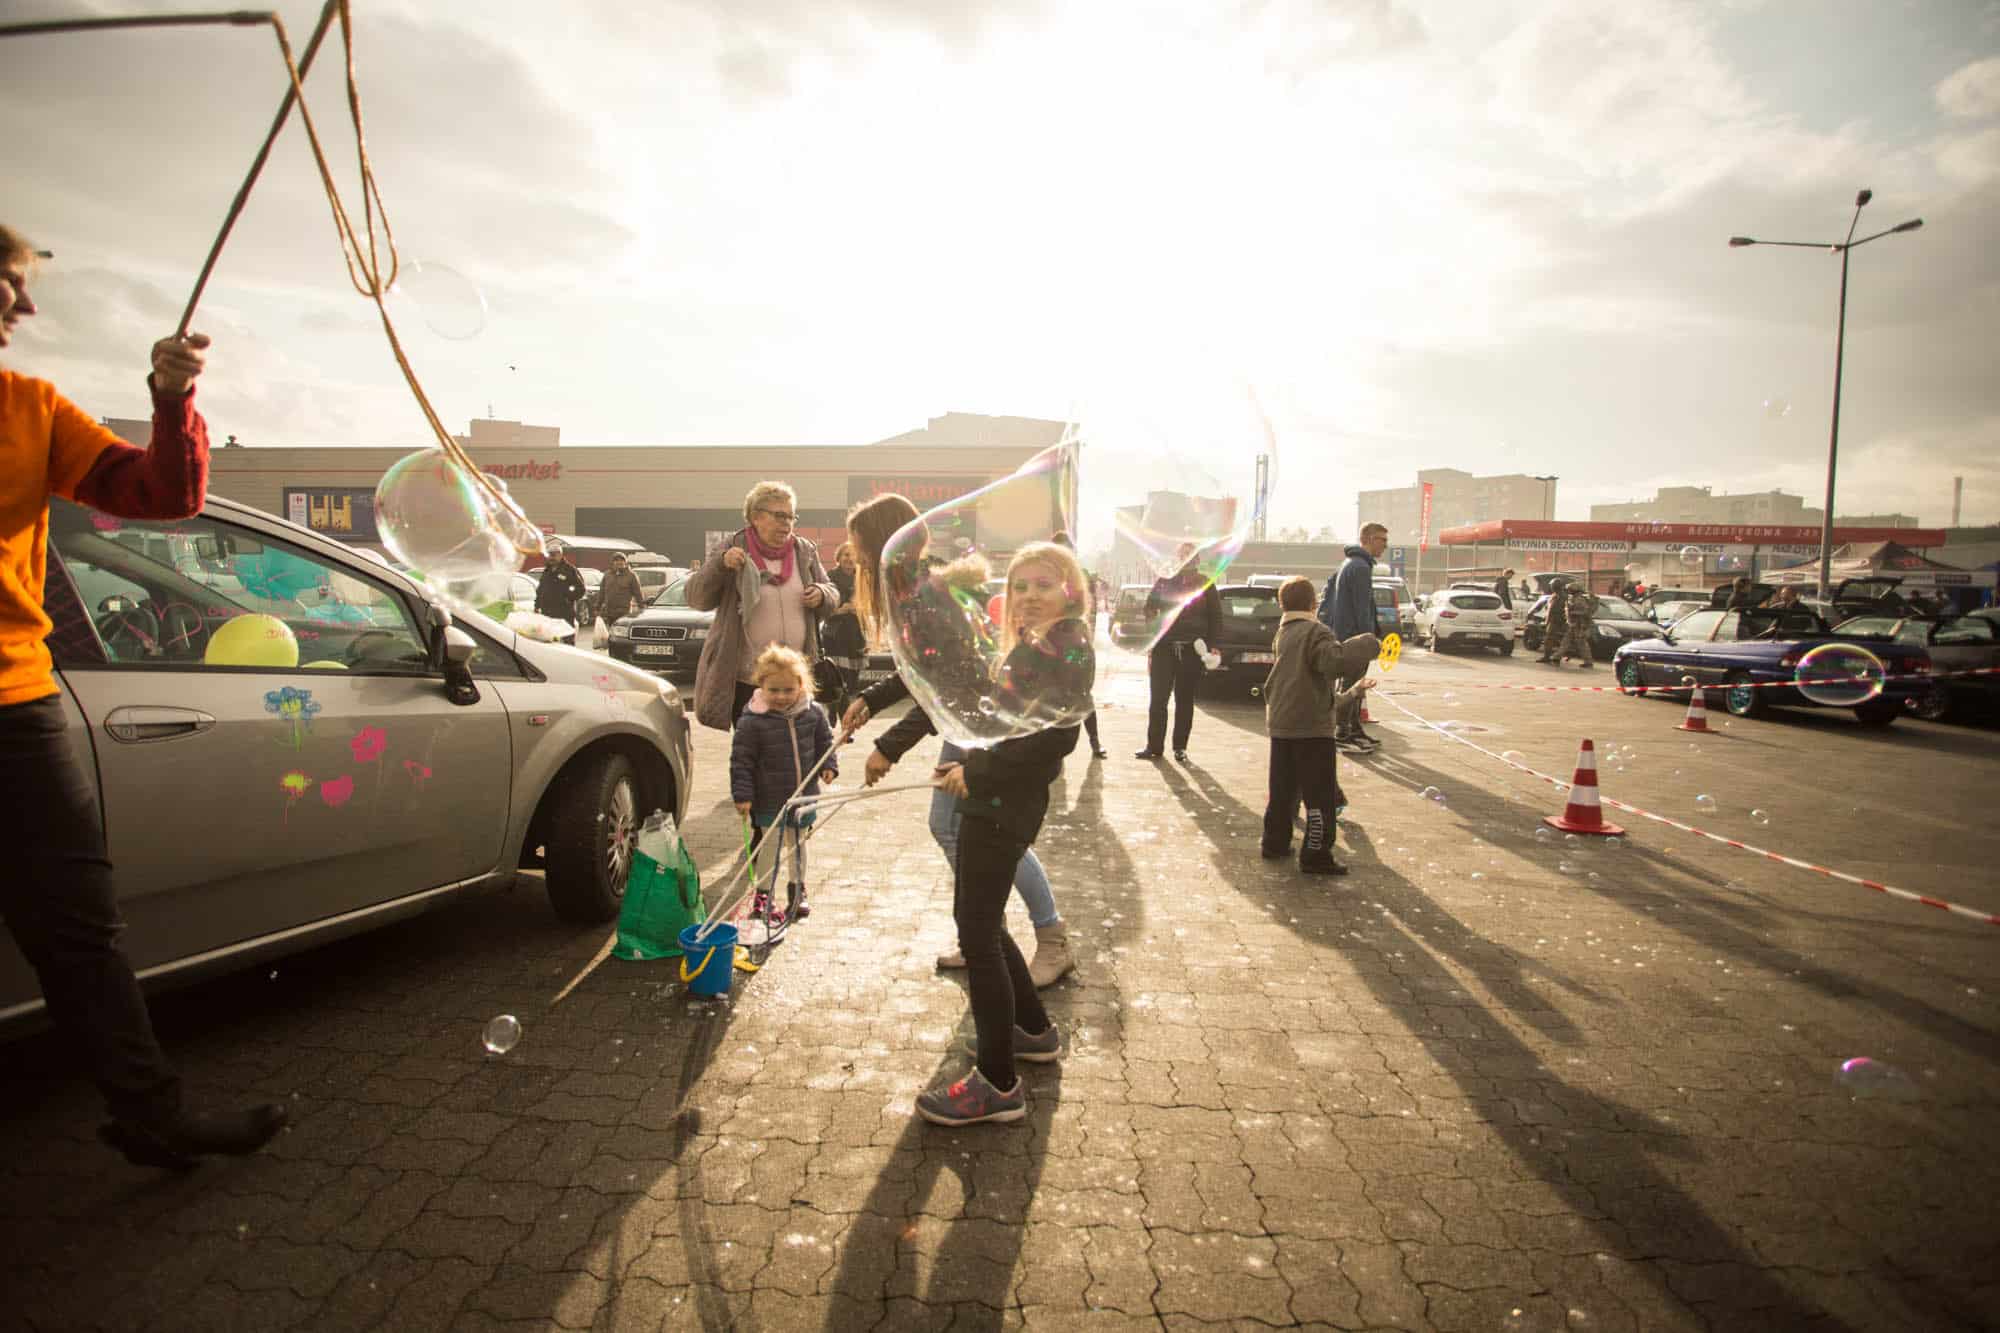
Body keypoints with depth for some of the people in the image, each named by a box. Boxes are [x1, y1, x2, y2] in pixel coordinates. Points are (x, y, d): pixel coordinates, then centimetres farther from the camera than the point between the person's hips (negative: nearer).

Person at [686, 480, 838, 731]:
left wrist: (821, 594, -6)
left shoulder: (805, 551, 8)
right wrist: (720, 564, -19)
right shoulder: (733, 549, 0)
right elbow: (696, 598, -2)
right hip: (745, 680, -2)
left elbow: (833, 594, 18)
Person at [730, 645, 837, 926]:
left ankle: (797, 891, 35)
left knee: (798, 844, 18)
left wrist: (829, 766, -5)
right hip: (769, 799, -4)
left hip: (803, 794, 4)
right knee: (771, 846, 4)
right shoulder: (752, 720, -17)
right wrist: (742, 794, -16)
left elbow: (825, 741, 11)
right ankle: (764, 896, 20)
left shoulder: (813, 713, -5)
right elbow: (741, 760, -13)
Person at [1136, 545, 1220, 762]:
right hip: (1164, 647, 0)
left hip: (1192, 649, 0)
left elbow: (1215, 616, 4)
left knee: (1185, 701, 7)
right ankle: (1154, 746, 10)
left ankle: (1180, 748, 15)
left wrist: (1213, 644, -5)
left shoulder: (1205, 583, 5)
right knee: (1158, 699, 2)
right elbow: (1150, 608, 5)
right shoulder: (1165, 580, 5)